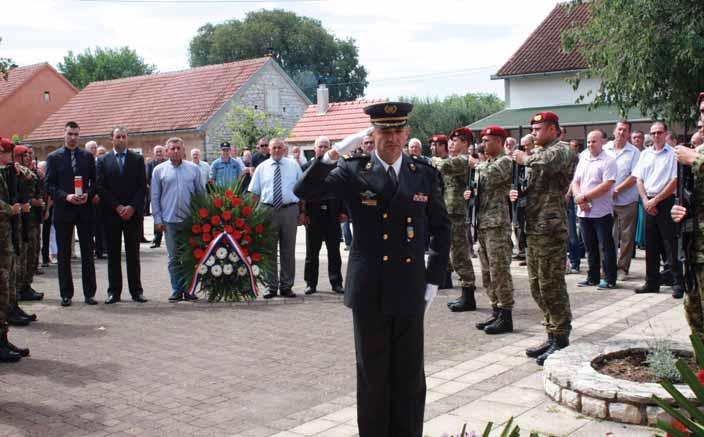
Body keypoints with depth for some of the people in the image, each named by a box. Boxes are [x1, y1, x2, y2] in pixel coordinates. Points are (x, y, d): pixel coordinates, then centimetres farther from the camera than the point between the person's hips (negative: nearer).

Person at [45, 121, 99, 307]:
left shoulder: (88, 156, 8)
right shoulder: (53, 157, 3)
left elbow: (95, 181, 9)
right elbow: (49, 185, -1)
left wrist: (88, 194, -11)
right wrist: (66, 196, -15)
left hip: (85, 209, 1)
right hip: (63, 210, -1)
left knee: (88, 253, 4)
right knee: (64, 254, 4)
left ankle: (89, 293, 10)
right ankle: (66, 294, 12)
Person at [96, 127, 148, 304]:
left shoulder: (137, 159, 8)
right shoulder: (103, 161, 7)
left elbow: (142, 186, 2)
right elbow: (101, 188, 1)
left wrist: (132, 207, -10)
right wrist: (117, 207, -9)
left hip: (133, 212, 0)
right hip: (111, 213, 0)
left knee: (133, 253, 3)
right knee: (113, 253, 3)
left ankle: (136, 290, 7)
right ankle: (114, 291, 8)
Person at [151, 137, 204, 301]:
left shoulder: (193, 169, 7)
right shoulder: (159, 170, 5)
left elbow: (201, 194, 9)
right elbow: (155, 197, 6)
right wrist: (157, 219, 0)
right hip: (170, 220, -1)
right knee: (174, 257, 3)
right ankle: (177, 290, 10)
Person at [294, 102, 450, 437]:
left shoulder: (425, 176, 4)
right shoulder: (354, 171, -2)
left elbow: (441, 228, 11)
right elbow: (305, 191, -11)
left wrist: (433, 279, 6)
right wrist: (335, 154, -21)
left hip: (410, 292, 2)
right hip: (369, 292, -1)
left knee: (409, 376, 11)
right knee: (372, 375, 10)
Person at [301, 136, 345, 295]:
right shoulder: (306, 167, 3)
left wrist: (343, 211, -2)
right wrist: (303, 213, -7)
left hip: (332, 215, 1)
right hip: (313, 215, 0)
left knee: (334, 251, 6)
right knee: (312, 252, 7)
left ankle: (336, 282, 14)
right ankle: (311, 283, 15)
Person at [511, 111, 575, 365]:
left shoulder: (561, 149, -7)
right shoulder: (537, 152, 20)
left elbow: (547, 162, -31)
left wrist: (525, 158, -12)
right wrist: (516, 193, 5)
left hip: (550, 229, -9)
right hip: (533, 228, 9)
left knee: (551, 286, -6)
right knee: (537, 287, 13)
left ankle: (561, 341, 3)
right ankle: (553, 337, 22)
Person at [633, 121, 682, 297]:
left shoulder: (673, 154, -4)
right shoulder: (645, 154, 12)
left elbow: (675, 181, -10)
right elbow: (639, 179, 10)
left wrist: (655, 200, -11)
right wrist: (646, 200, -4)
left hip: (666, 202, -5)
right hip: (648, 202, 5)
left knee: (670, 245, -5)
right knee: (651, 245, 9)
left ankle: (677, 283, 1)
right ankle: (652, 282, 17)